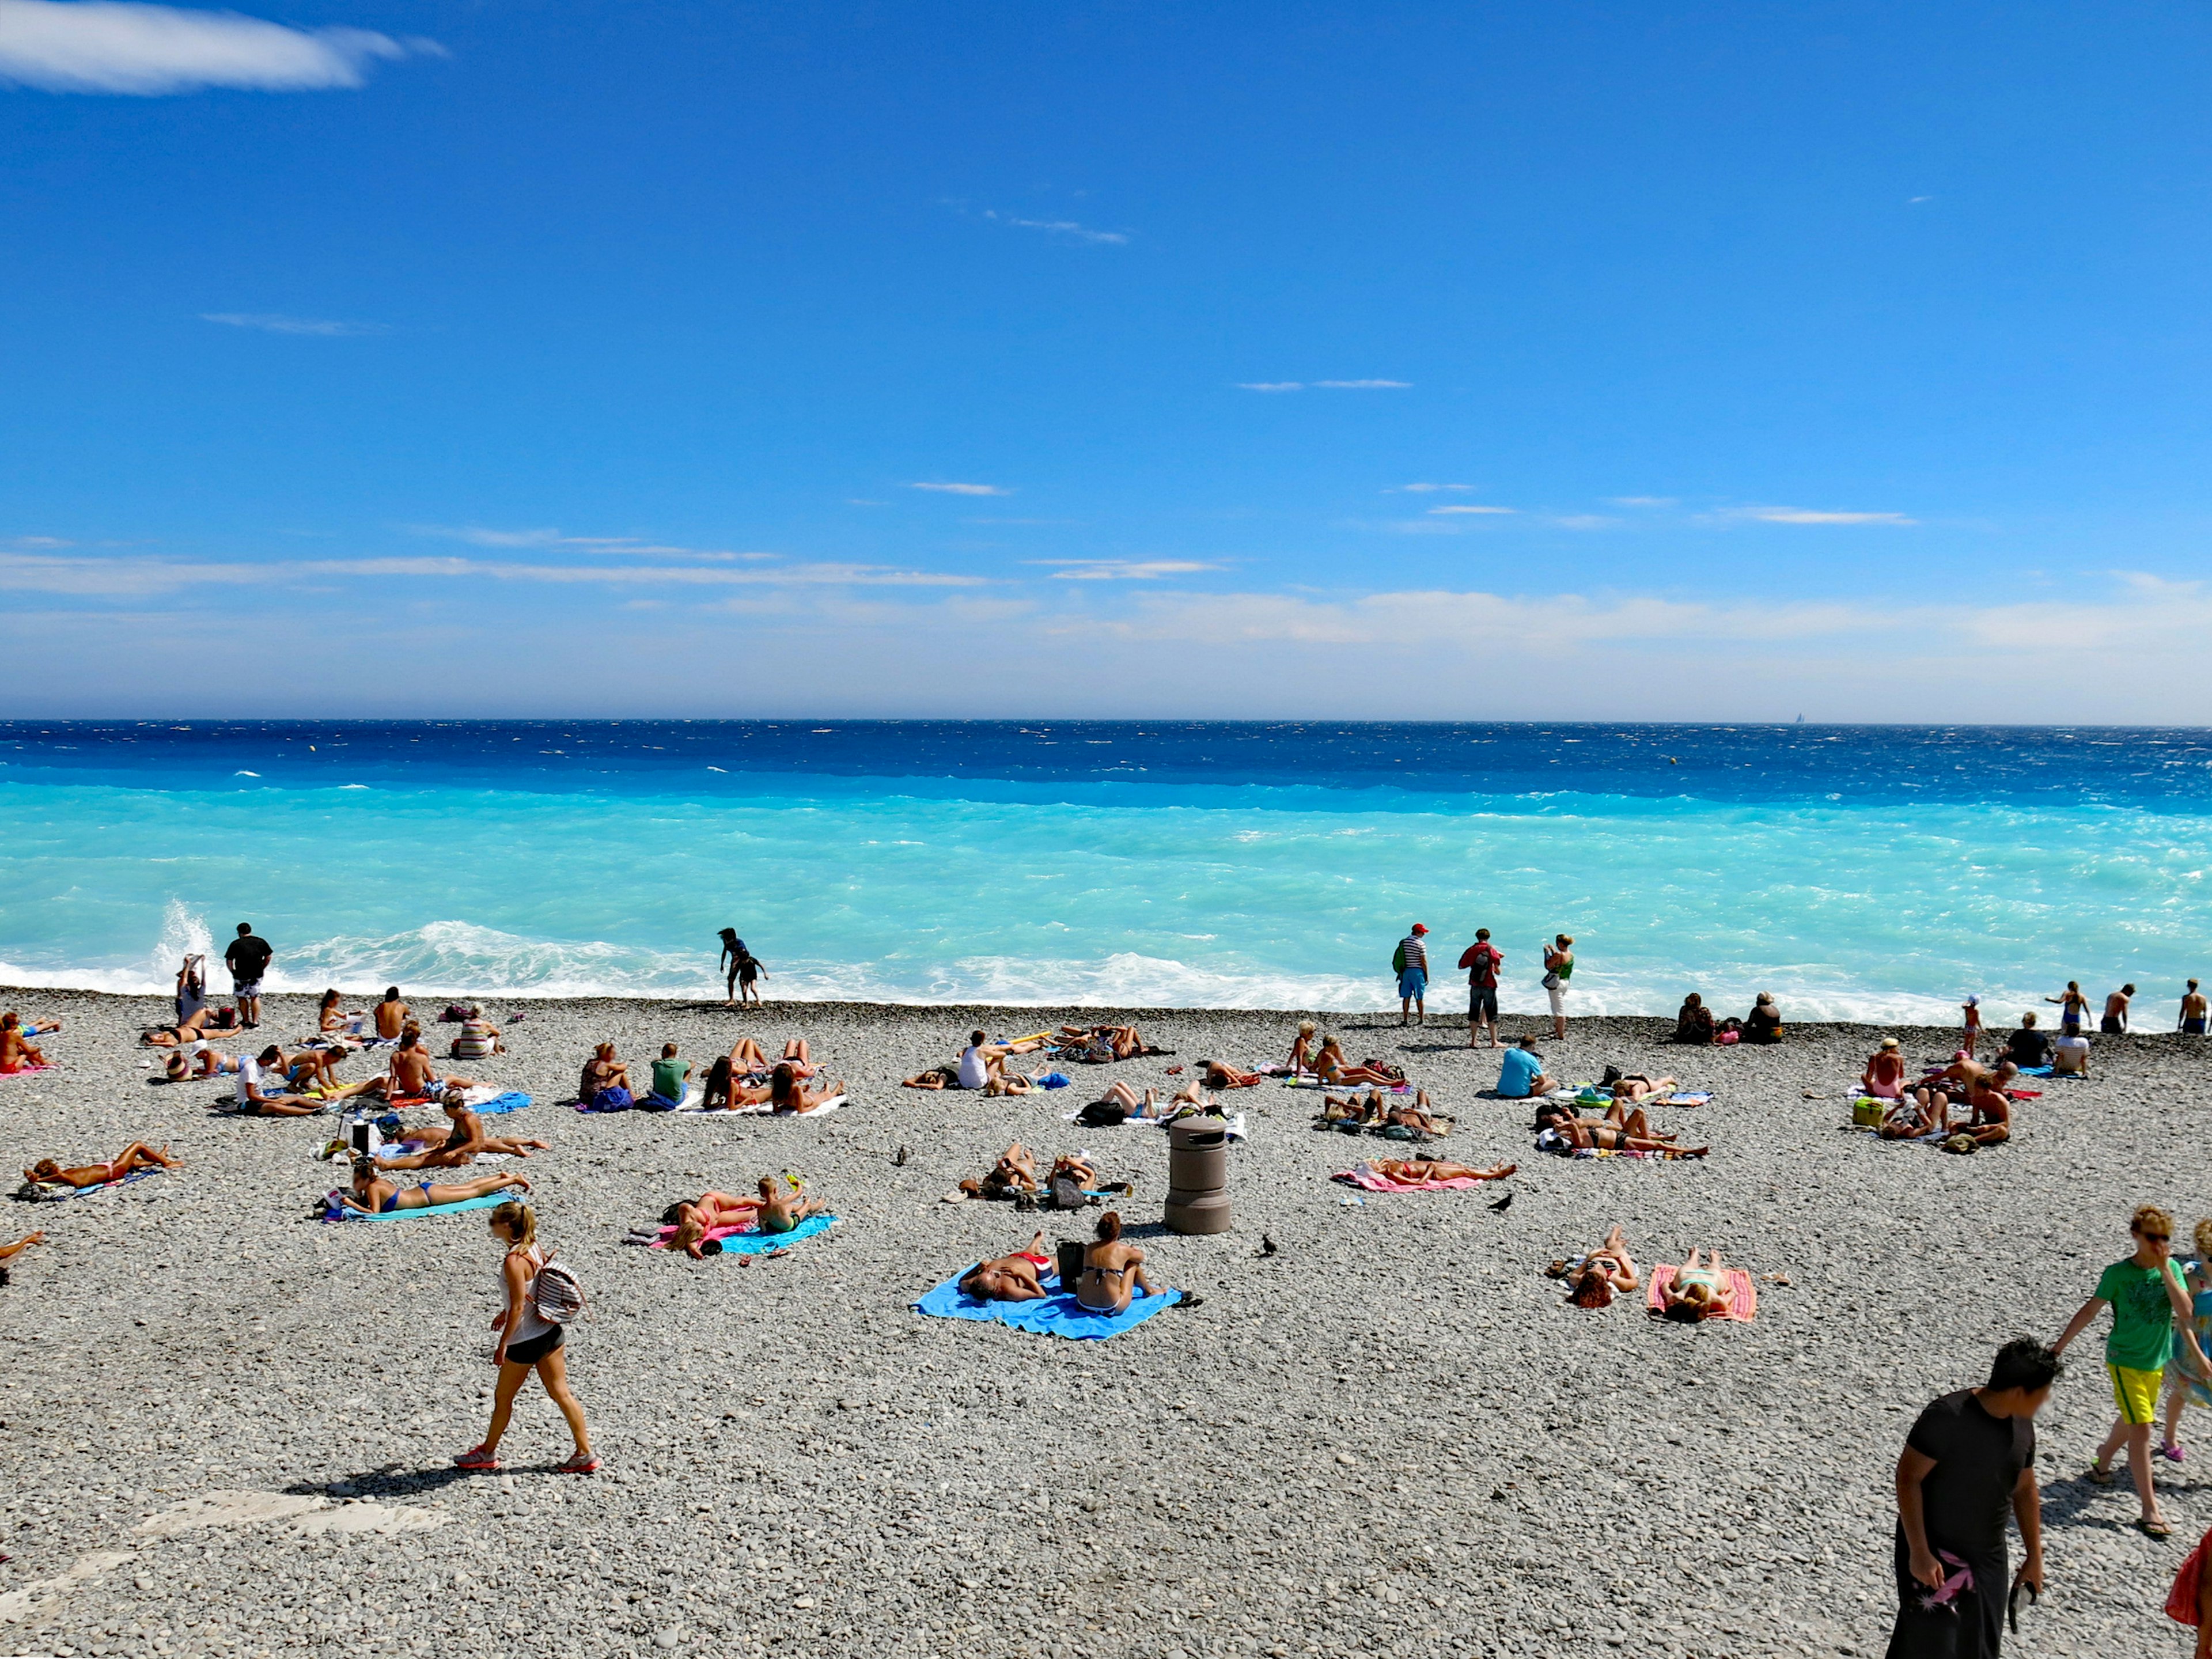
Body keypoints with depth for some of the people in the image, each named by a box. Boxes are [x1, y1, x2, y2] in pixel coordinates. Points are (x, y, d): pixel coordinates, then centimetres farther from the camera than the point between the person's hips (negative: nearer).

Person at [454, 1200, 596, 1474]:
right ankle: (585, 1455, 13)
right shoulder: (536, 1249, 3)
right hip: (552, 1332, 8)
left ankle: (487, 1453, 31)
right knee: (561, 1393, 11)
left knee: (503, 1397, 13)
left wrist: (503, 1344, -14)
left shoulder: (514, 1262, -22)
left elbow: (518, 1308, -21)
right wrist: (506, 1313, 26)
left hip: (526, 1341, -8)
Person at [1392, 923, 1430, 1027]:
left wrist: (1400, 973, 16)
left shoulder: (1403, 942, 5)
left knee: (1406, 997, 8)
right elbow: (1424, 962, -11)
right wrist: (1427, 976, -3)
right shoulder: (1421, 945, -11)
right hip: (1417, 971, -4)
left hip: (1405, 971, 4)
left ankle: (1404, 1020, 7)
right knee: (1419, 998, 3)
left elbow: (1398, 959, 9)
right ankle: (1422, 1020, 7)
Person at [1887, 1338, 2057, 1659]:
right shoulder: (1947, 1416, -22)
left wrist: (2035, 1557, 17)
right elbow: (1908, 1479, -20)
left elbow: (2025, 1491, 14)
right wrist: (1919, 1553, -22)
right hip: (1934, 1557, -7)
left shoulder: (2022, 1425, 1)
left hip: (1989, 1560, 7)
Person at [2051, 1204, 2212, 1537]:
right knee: (2142, 1430, -11)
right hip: (2125, 1362, -5)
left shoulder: (2172, 1268, -4)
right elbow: (2090, 1311, -10)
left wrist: (2165, 1270, -21)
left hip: (2156, 1362, 5)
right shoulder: (2119, 1273, -15)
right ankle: (2150, 1511, -7)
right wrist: (2059, 1347, -11)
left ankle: (2102, 1464, 48)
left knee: (2131, 1421, 22)